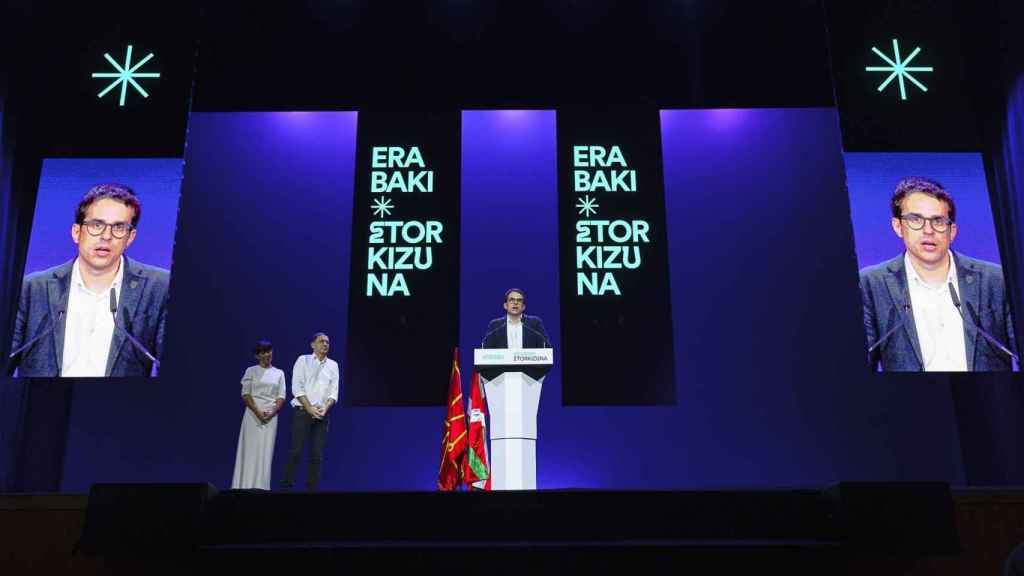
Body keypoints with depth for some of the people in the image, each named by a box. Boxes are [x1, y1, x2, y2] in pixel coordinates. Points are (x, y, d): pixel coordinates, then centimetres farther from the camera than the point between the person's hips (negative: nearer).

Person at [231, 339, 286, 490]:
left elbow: (281, 397, 6)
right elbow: (245, 394, -2)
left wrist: (271, 413, -10)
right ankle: (247, 485, -2)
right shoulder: (251, 371, 5)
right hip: (253, 414, -2)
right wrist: (258, 412, -14)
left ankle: (261, 487, 3)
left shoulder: (279, 373, 11)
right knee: (250, 450, -4)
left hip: (271, 416, 2)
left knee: (266, 452, 0)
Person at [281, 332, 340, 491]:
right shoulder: (303, 360, 3)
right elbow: (297, 388, -5)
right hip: (303, 411, -3)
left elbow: (334, 392, 7)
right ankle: (286, 486, -3)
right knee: (296, 451, -8)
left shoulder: (333, 365, 12)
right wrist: (310, 409, -12)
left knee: (317, 454, 1)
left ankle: (312, 488, 5)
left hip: (322, 414, 3)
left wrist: (325, 408, -11)